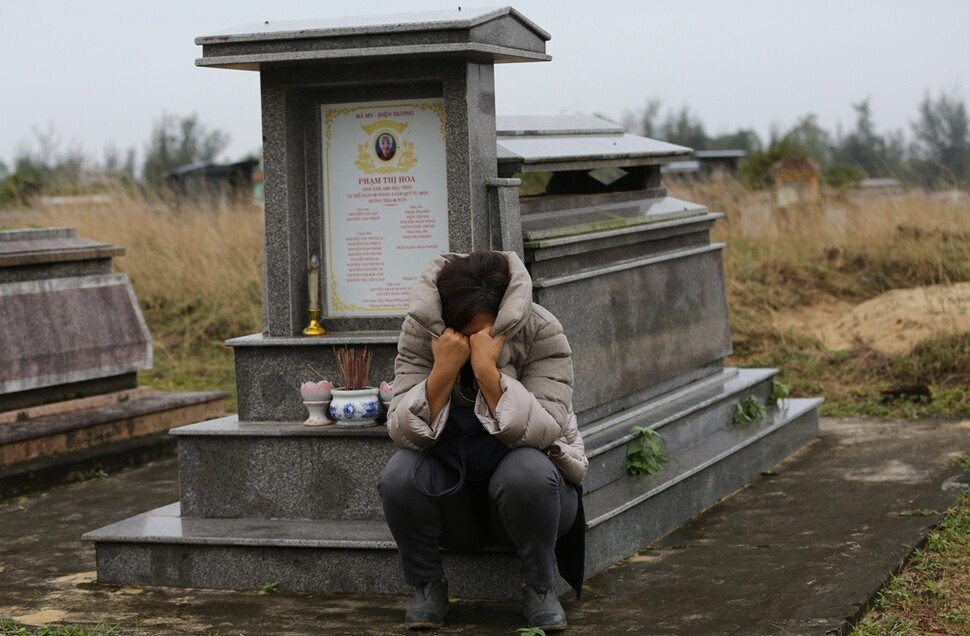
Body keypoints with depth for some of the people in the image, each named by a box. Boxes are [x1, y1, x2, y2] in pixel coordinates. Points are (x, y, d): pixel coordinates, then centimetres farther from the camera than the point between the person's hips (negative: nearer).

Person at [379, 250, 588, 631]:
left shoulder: (542, 333, -19)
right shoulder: (420, 332, -14)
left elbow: (544, 433, -30)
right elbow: (403, 433, -20)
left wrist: (487, 369, -38)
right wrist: (443, 370, -34)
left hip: (523, 497, -2)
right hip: (450, 501, 2)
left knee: (528, 471, -34)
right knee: (399, 475, -28)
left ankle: (539, 587, -10)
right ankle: (427, 586, -3)